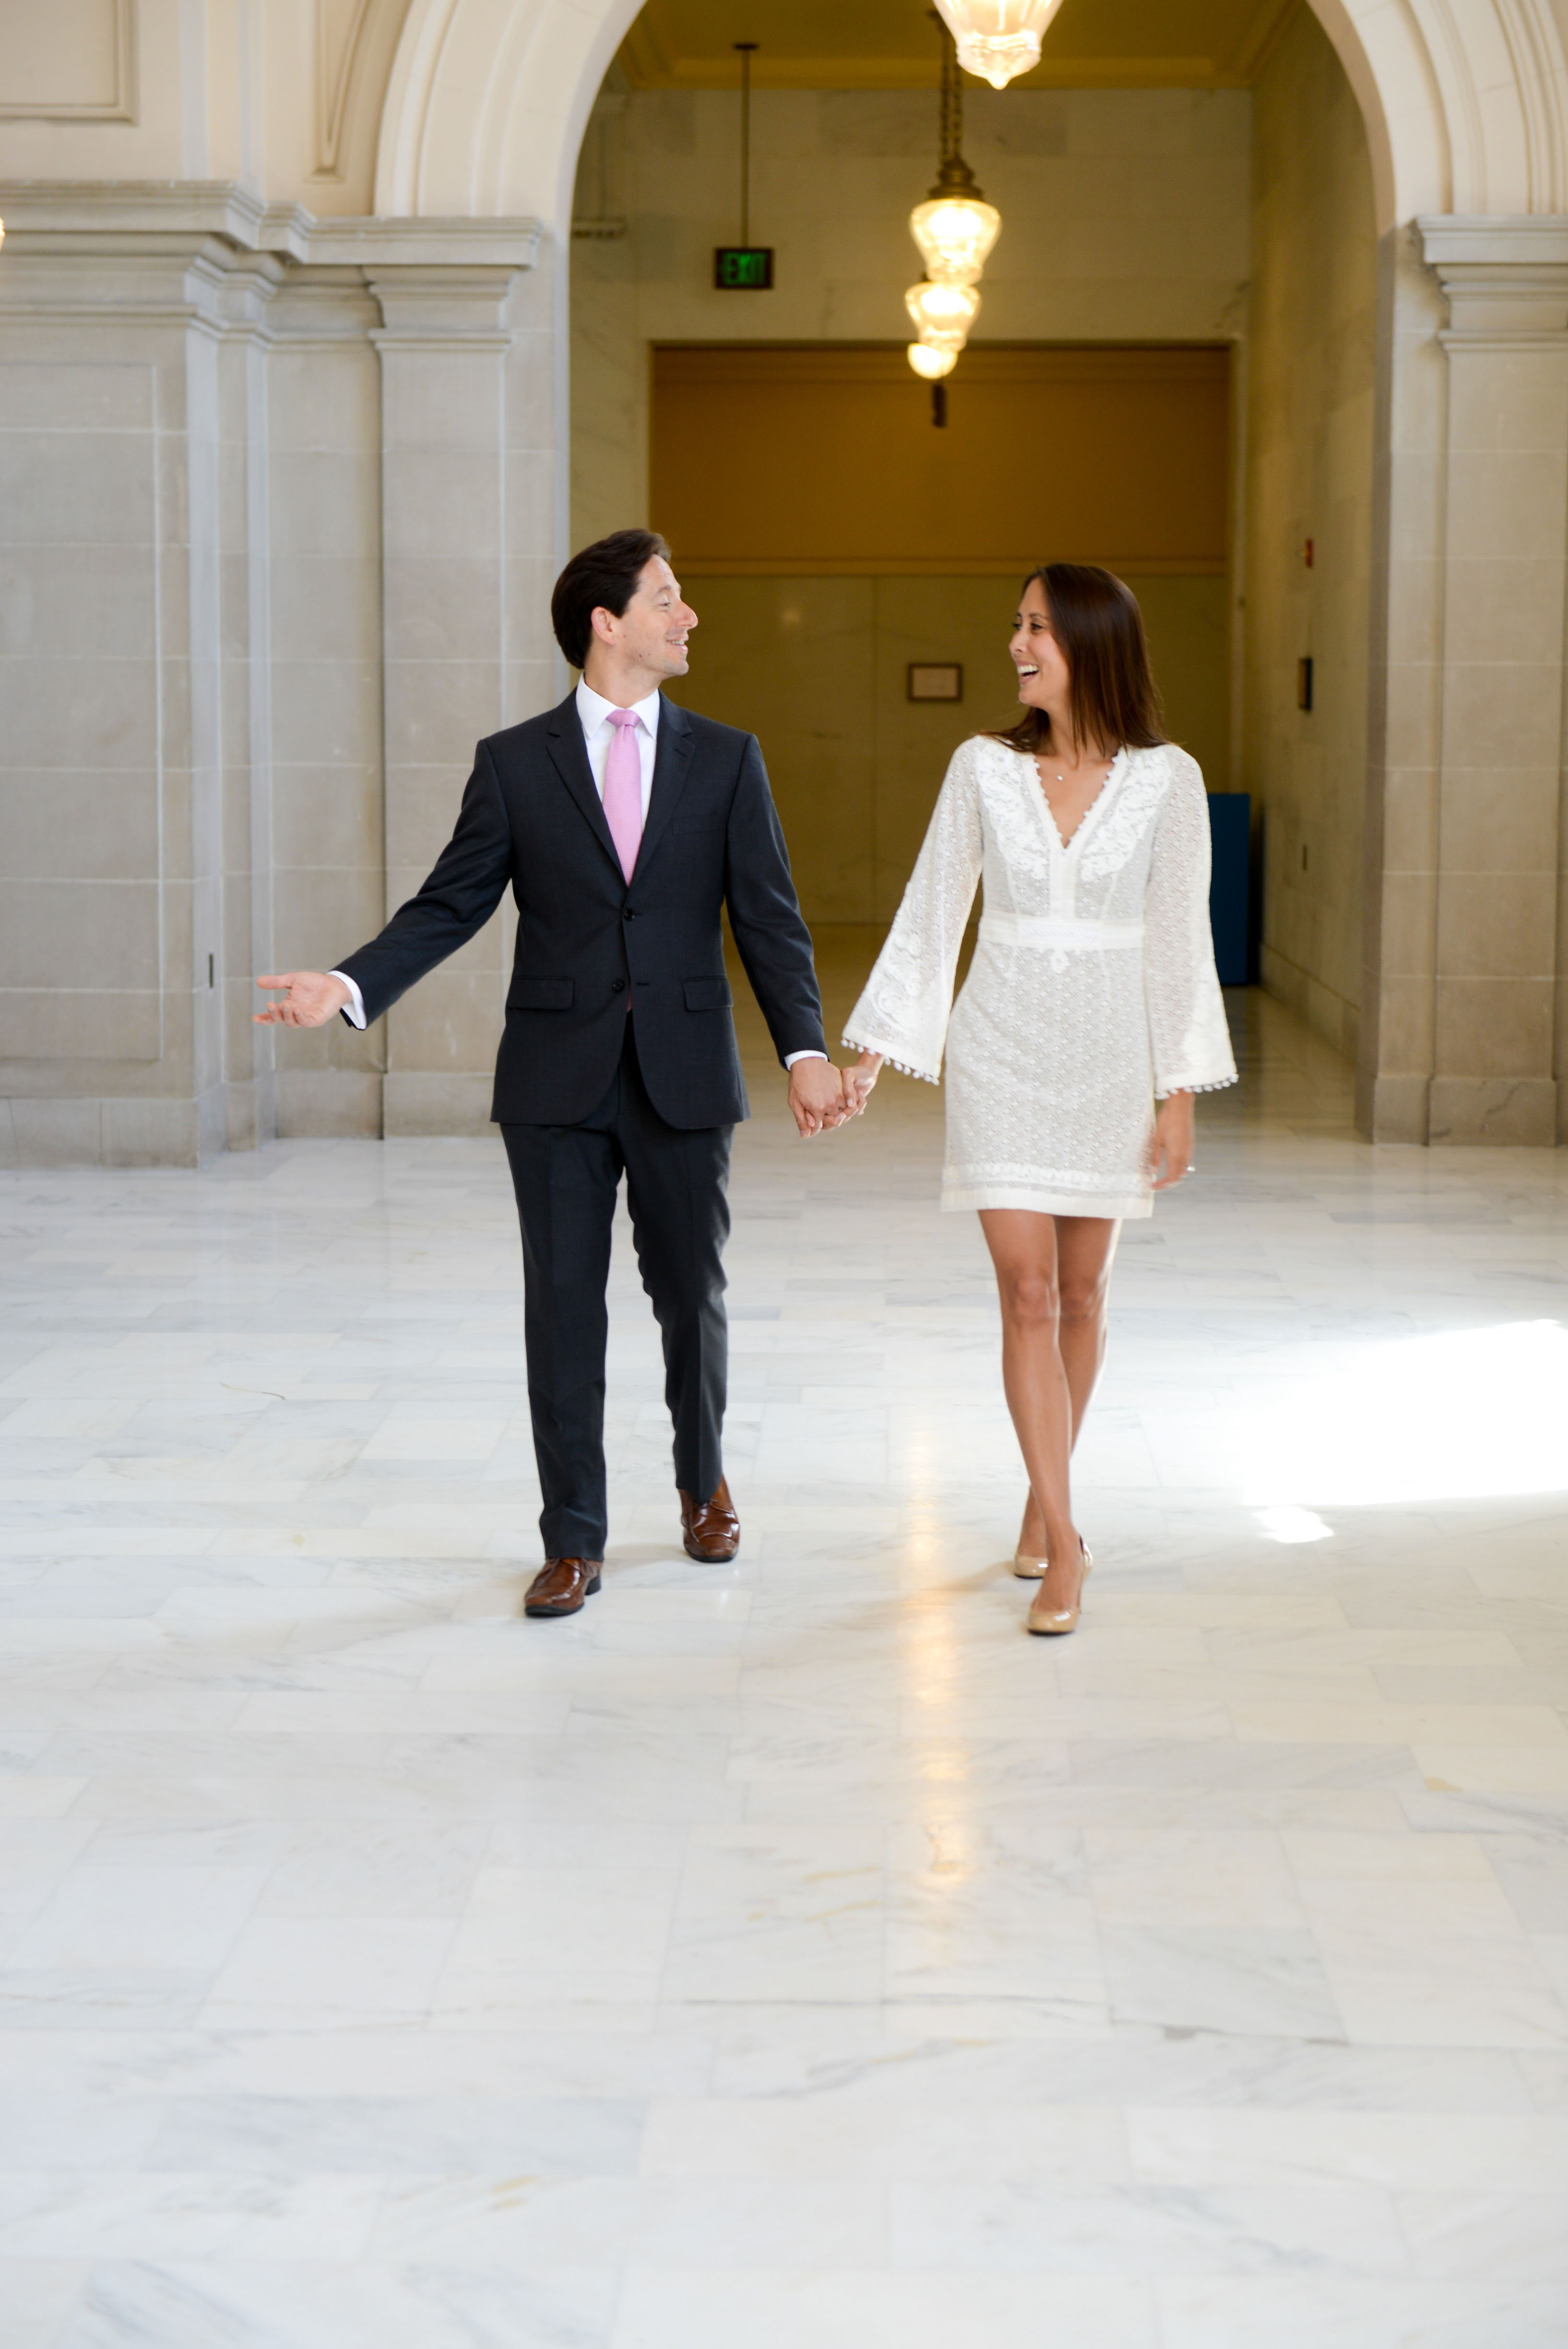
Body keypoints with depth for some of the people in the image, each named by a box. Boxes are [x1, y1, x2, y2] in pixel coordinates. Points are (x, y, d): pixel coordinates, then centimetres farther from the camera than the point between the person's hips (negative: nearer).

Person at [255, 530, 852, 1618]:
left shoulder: (727, 760, 5)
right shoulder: (515, 763, 3)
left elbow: (770, 919, 0)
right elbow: (449, 907, 1)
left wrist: (806, 1049, -13)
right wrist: (351, 985, -14)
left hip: (685, 1076, 1)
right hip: (559, 1079, -1)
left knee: (691, 1294, 11)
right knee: (563, 1310, 1)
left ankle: (704, 1480, 36)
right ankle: (575, 1543, 10)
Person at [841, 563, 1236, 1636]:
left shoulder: (1167, 779, -5)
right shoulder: (984, 767, -2)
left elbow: (1178, 937, -3)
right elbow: (931, 913, 3)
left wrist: (1180, 1091, -4)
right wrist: (871, 1053, 1)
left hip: (1112, 1052, 0)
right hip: (1003, 1051, 0)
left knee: (1082, 1290, 10)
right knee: (1027, 1292, -5)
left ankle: (1045, 1497, 29)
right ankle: (1063, 1537, -4)